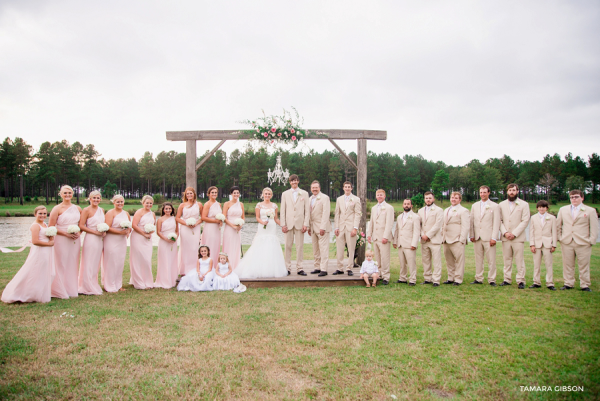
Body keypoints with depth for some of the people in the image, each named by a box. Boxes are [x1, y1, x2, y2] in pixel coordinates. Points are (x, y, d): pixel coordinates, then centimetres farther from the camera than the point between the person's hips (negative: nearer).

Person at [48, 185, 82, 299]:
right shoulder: (57, 209, -4)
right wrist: (65, 233, -15)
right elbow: (51, 227, -6)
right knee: (62, 265, -2)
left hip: (75, 240, 4)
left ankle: (73, 289, 18)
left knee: (73, 264, 8)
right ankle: (61, 291, 7)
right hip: (61, 240, -4)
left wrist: (78, 232, -1)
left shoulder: (77, 208, 10)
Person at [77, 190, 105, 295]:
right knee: (89, 264, -1)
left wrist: (104, 231, 4)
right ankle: (89, 288, 6)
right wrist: (95, 232, -15)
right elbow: (81, 226, -11)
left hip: (100, 239, 7)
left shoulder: (101, 210, 14)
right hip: (90, 239, -7)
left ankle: (94, 286, 21)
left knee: (96, 264, 12)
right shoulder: (86, 210, -6)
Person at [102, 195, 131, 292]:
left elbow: (130, 226, 22)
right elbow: (107, 228, -16)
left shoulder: (126, 214, 13)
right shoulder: (110, 213, -7)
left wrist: (128, 232, 0)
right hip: (111, 241, -7)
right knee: (111, 263, -2)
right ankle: (110, 287, 7)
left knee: (120, 263, 11)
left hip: (122, 241, 7)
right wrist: (120, 232, -21)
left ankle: (118, 285, 21)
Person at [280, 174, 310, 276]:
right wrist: (283, 224, -1)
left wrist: (306, 224, -4)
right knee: (288, 246, 1)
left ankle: (299, 268, 5)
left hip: (300, 223, 0)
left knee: (300, 246, 0)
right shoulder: (285, 194, 12)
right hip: (288, 223, 1)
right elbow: (283, 210, 8)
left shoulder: (304, 193, 10)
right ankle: (287, 268, 7)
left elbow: (307, 210, 5)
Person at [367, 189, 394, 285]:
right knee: (377, 259, 8)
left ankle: (386, 277, -3)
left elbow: (389, 224, -9)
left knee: (385, 258, -8)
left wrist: (385, 237, -16)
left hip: (383, 237, -6)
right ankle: (379, 275, 14)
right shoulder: (373, 208, 19)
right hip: (375, 237, 6)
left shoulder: (389, 208, -2)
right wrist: (369, 234, 14)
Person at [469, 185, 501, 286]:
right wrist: (471, 235, 6)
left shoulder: (494, 206, 2)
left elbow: (496, 223, -3)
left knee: (491, 260, -2)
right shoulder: (474, 206, 14)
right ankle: (479, 279, 14)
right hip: (477, 238, 4)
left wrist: (494, 237, -10)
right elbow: (471, 221, 14)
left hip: (489, 238, -4)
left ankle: (491, 280, 5)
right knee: (478, 259, 8)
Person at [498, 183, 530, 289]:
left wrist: (514, 233, -11)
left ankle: (521, 281, 3)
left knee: (519, 260, -3)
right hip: (505, 238, 3)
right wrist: (505, 232, -8)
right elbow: (499, 220, 8)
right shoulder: (502, 204, 12)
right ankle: (507, 280, 12)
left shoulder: (524, 204, 4)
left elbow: (525, 221, -4)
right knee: (507, 260, 6)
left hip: (518, 237, -3)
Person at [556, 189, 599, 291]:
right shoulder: (563, 209, 12)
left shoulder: (590, 211, 5)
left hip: (583, 243, -2)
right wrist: (559, 237, 6)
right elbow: (558, 225, 16)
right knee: (567, 265, 5)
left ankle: (585, 285, 11)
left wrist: (591, 241, -5)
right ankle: (568, 284, 14)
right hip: (566, 242, 2)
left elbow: (594, 228, 3)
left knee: (584, 265, 2)